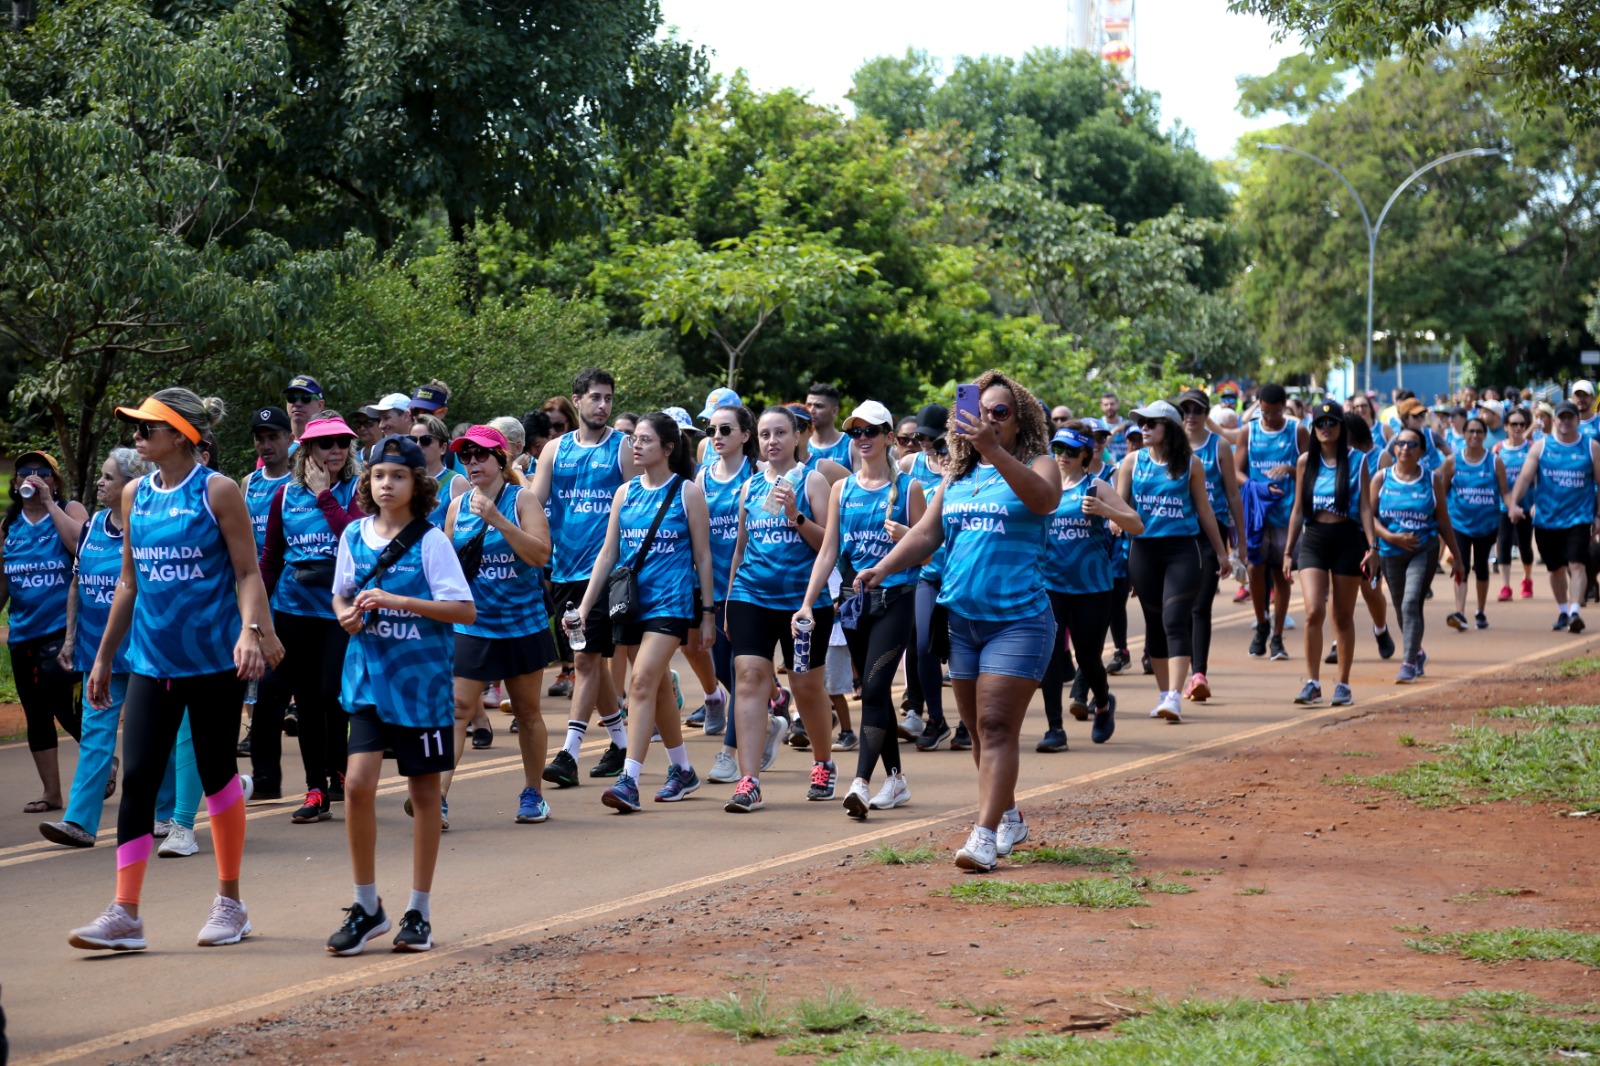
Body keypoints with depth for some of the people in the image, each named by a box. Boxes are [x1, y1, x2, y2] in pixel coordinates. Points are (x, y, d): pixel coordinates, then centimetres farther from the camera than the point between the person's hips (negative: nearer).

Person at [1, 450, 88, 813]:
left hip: (62, 629, -5)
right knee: (36, 714, 8)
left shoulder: (70, 510, -1)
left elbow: (83, 546, -21)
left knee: (62, 704, -12)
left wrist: (49, 503, -16)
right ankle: (50, 792, 17)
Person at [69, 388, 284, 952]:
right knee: (137, 778, -3)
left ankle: (230, 902, 19)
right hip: (152, 659, 5)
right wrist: (103, 656, 17)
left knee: (217, 774, 6)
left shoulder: (217, 491, -7)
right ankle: (125, 914, -3)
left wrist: (251, 631, -24)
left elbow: (248, 572, -7)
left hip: (213, 657, -5)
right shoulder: (136, 495, 8)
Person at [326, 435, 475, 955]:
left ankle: (419, 911, 18)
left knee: (424, 790, 7)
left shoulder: (430, 541, -7)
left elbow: (465, 610, -12)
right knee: (358, 784, -9)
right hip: (368, 677, 3)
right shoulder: (354, 535, 5)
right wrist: (347, 614, -5)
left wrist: (399, 601, -20)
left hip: (421, 678, -3)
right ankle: (367, 906, 5)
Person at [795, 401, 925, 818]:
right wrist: (807, 603, 1)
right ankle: (895, 780, 20)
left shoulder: (907, 487, 0)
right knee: (874, 692, 9)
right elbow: (828, 550, 9)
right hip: (856, 599, 5)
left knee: (874, 689, -15)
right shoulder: (842, 489, 10)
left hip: (895, 598, -5)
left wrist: (905, 537, -20)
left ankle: (861, 783, -23)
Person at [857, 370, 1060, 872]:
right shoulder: (957, 477, 14)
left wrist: (994, 451, -33)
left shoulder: (1036, 465, -1)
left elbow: (1044, 499, -23)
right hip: (961, 617, 6)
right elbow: (926, 533, 13)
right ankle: (1009, 817, 29)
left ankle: (985, 835, -18)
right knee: (978, 729, 12)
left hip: (1018, 617, -6)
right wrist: (883, 568, -3)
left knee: (997, 726, -13)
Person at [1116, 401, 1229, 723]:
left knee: (1175, 621, -13)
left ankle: (1175, 697, -19)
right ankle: (1164, 694, 19)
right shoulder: (1134, 461, 7)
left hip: (1182, 549, -3)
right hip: (1144, 548, 3)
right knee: (1154, 623, 9)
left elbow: (1203, 508, 8)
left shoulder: (1189, 464, 2)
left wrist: (1220, 551, 12)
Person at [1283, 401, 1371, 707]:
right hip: (1313, 539, 1)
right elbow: (1298, 509, 11)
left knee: (1343, 617, 6)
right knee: (1314, 612, -14)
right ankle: (1312, 682, -9)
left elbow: (1365, 507, 0)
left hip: (1347, 539, -1)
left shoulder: (1357, 461, 3)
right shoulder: (1306, 462, 7)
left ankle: (1343, 684, 14)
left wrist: (1372, 547, -9)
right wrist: (1288, 550, 9)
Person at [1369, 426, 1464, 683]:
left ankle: (1410, 664, -20)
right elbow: (1370, 515, 0)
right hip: (1391, 552, 3)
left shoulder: (1432, 479, 2)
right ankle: (1418, 654, 39)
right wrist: (1390, 537, -16)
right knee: (1401, 609, 14)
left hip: (1424, 550, -3)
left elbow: (1443, 520, 7)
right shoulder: (1382, 478, 2)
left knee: (1411, 603, -20)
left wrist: (1456, 557, 9)